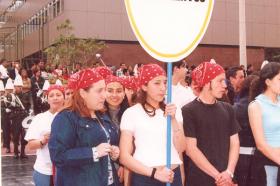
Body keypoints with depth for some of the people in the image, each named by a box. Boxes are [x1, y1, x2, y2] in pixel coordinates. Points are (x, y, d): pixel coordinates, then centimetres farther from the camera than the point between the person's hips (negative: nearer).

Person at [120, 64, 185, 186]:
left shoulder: (172, 109, 7)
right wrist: (154, 172, -16)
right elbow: (124, 156, -6)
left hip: (173, 176, 3)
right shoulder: (132, 113, -5)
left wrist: (173, 119, -11)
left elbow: (180, 148, 0)